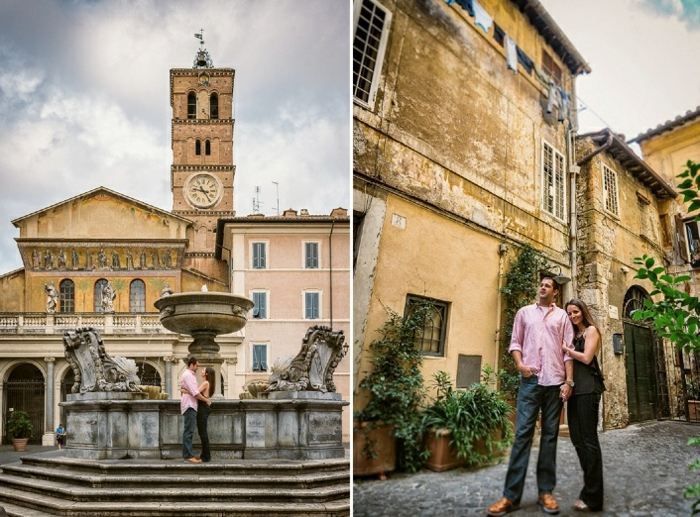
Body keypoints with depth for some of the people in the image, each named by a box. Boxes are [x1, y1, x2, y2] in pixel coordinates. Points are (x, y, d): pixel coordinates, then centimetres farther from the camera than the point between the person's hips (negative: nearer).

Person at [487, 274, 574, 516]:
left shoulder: (562, 316, 11)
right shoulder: (524, 312, 13)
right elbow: (515, 342, 11)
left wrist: (569, 381, -2)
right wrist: (520, 364, -8)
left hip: (555, 381, 1)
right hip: (530, 379, 0)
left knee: (550, 435, 3)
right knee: (522, 433, -7)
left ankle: (545, 491, 8)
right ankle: (511, 495, -7)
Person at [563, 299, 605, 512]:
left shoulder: (591, 330, 0)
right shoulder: (574, 334, 21)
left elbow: (586, 358, -11)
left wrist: (565, 348, -2)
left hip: (587, 388, -8)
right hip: (575, 388, 8)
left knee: (588, 438, -8)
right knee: (577, 438, 8)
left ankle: (593, 498, -6)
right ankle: (590, 488, 17)